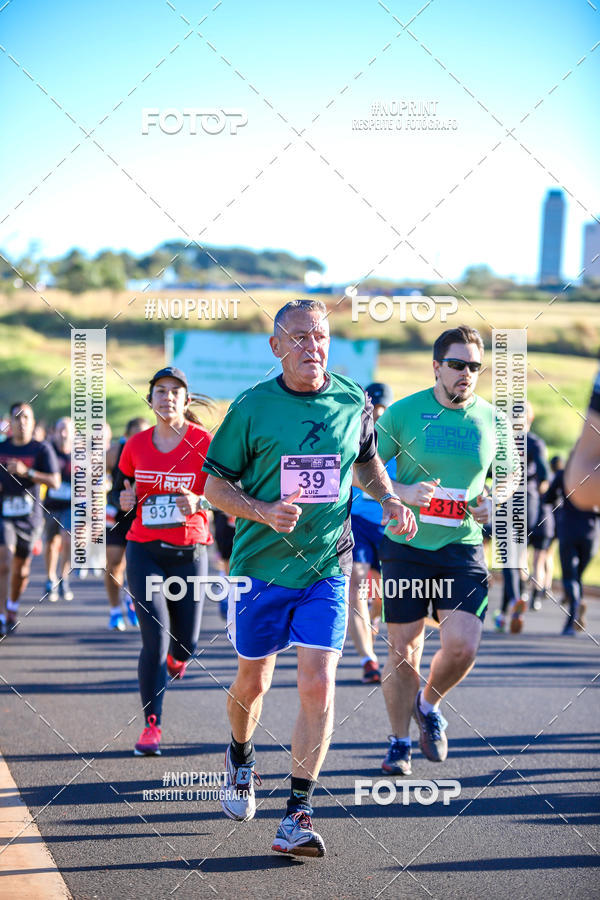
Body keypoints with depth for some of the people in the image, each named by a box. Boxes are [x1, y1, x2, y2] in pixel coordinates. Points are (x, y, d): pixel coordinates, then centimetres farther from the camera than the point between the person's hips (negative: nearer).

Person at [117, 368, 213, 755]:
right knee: (155, 640, -10)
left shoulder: (203, 442, -6)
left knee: (186, 644, 5)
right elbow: (123, 485, 17)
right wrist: (124, 499, -5)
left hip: (190, 552, 0)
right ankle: (152, 725, 1)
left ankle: (176, 655, 44)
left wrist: (199, 502, -20)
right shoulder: (137, 444, 2)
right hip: (145, 550, 0)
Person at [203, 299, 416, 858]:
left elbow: (367, 460, 21)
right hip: (260, 566, -1)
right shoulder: (252, 407, -7)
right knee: (253, 681, 13)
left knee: (318, 685, -11)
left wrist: (389, 500, 3)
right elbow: (214, 484, -3)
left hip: (327, 567, 1)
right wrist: (263, 511, -20)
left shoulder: (353, 403, 1)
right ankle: (240, 758, 46)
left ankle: (298, 815, -4)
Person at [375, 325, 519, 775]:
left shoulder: (492, 420, 3)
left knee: (463, 645, -13)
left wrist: (495, 502, -6)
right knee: (403, 651, 3)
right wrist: (402, 492, -18)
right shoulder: (403, 412, -4)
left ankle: (429, 705, 19)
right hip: (406, 547, -1)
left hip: (462, 548, 1)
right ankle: (400, 741, 23)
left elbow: (510, 474, 16)